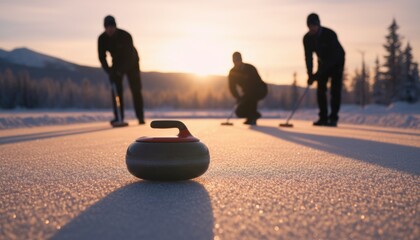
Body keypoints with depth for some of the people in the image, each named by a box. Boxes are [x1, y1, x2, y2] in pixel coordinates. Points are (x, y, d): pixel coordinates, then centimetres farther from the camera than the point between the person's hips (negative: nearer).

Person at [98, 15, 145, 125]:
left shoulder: (125, 35, -31)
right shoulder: (102, 39, -19)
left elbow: (130, 55, -32)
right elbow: (102, 56, -16)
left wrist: (121, 70, -39)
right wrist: (109, 71, -30)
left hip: (131, 62, -3)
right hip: (117, 63, 3)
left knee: (136, 89, -9)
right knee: (115, 89, -9)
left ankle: (140, 117, -3)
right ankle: (118, 117, -6)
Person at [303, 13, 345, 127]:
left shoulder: (330, 34, -32)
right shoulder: (307, 38, -16)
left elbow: (332, 57, -34)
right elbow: (308, 56, -14)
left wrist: (317, 75, -38)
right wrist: (310, 74, -28)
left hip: (337, 61, -4)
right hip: (323, 62, 5)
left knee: (335, 89, -14)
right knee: (320, 89, -5)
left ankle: (333, 118, -12)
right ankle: (323, 117, 0)